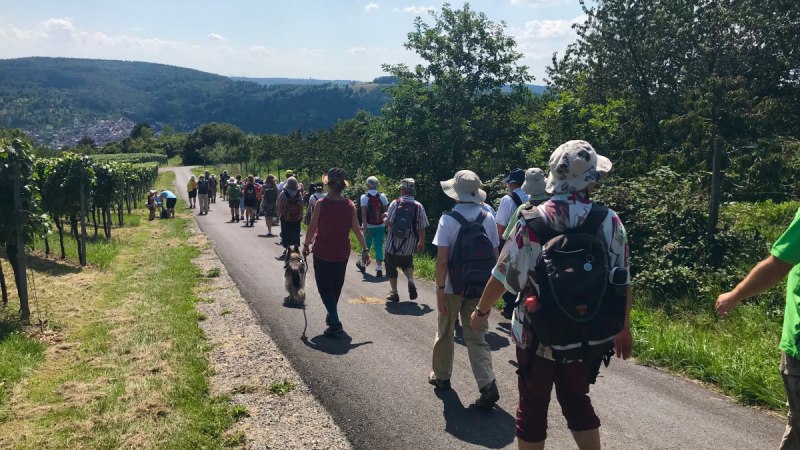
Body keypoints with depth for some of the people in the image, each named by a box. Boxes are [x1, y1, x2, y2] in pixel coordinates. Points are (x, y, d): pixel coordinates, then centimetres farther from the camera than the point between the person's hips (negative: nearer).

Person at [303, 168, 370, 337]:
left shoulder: (321, 204, -13)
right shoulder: (350, 205, -5)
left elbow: (312, 227, -8)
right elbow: (357, 229, -5)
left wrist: (306, 244, 6)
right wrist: (365, 249, 0)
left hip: (322, 252, -3)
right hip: (342, 253, 4)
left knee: (325, 287, 3)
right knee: (336, 286, 21)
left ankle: (335, 323, -10)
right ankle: (332, 316, 37)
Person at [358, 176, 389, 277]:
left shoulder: (364, 197, -9)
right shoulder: (382, 196, -2)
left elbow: (363, 214, -15)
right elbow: (386, 212, -2)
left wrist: (365, 228, -15)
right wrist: (387, 226, 6)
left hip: (369, 226, -1)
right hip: (380, 226, 1)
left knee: (366, 246, 15)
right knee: (379, 247, 5)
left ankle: (363, 265, 35)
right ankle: (379, 269, 0)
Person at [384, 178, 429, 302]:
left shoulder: (395, 204, -13)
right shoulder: (418, 206, -7)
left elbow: (389, 223, -17)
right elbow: (422, 228, -4)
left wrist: (386, 217, 5)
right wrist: (421, 243, 10)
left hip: (393, 245, -2)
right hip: (408, 246, 2)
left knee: (391, 268, 14)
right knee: (407, 264, 26)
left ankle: (394, 293, 18)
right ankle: (411, 281, 1)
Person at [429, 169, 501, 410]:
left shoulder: (448, 220, -13)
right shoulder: (488, 219, -2)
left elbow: (442, 259, -15)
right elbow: (494, 256, 2)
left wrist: (439, 289, -9)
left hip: (453, 287, -2)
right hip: (480, 288, 3)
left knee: (445, 333, 18)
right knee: (477, 337, 8)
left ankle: (441, 376, 34)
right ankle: (488, 385, -5)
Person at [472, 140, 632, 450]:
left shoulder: (531, 222, -14)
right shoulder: (609, 221, -9)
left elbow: (503, 277, -9)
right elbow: (621, 283, -4)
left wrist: (481, 311, 8)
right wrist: (623, 329, 11)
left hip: (536, 334, -2)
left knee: (533, 407, 15)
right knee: (577, 401, 23)